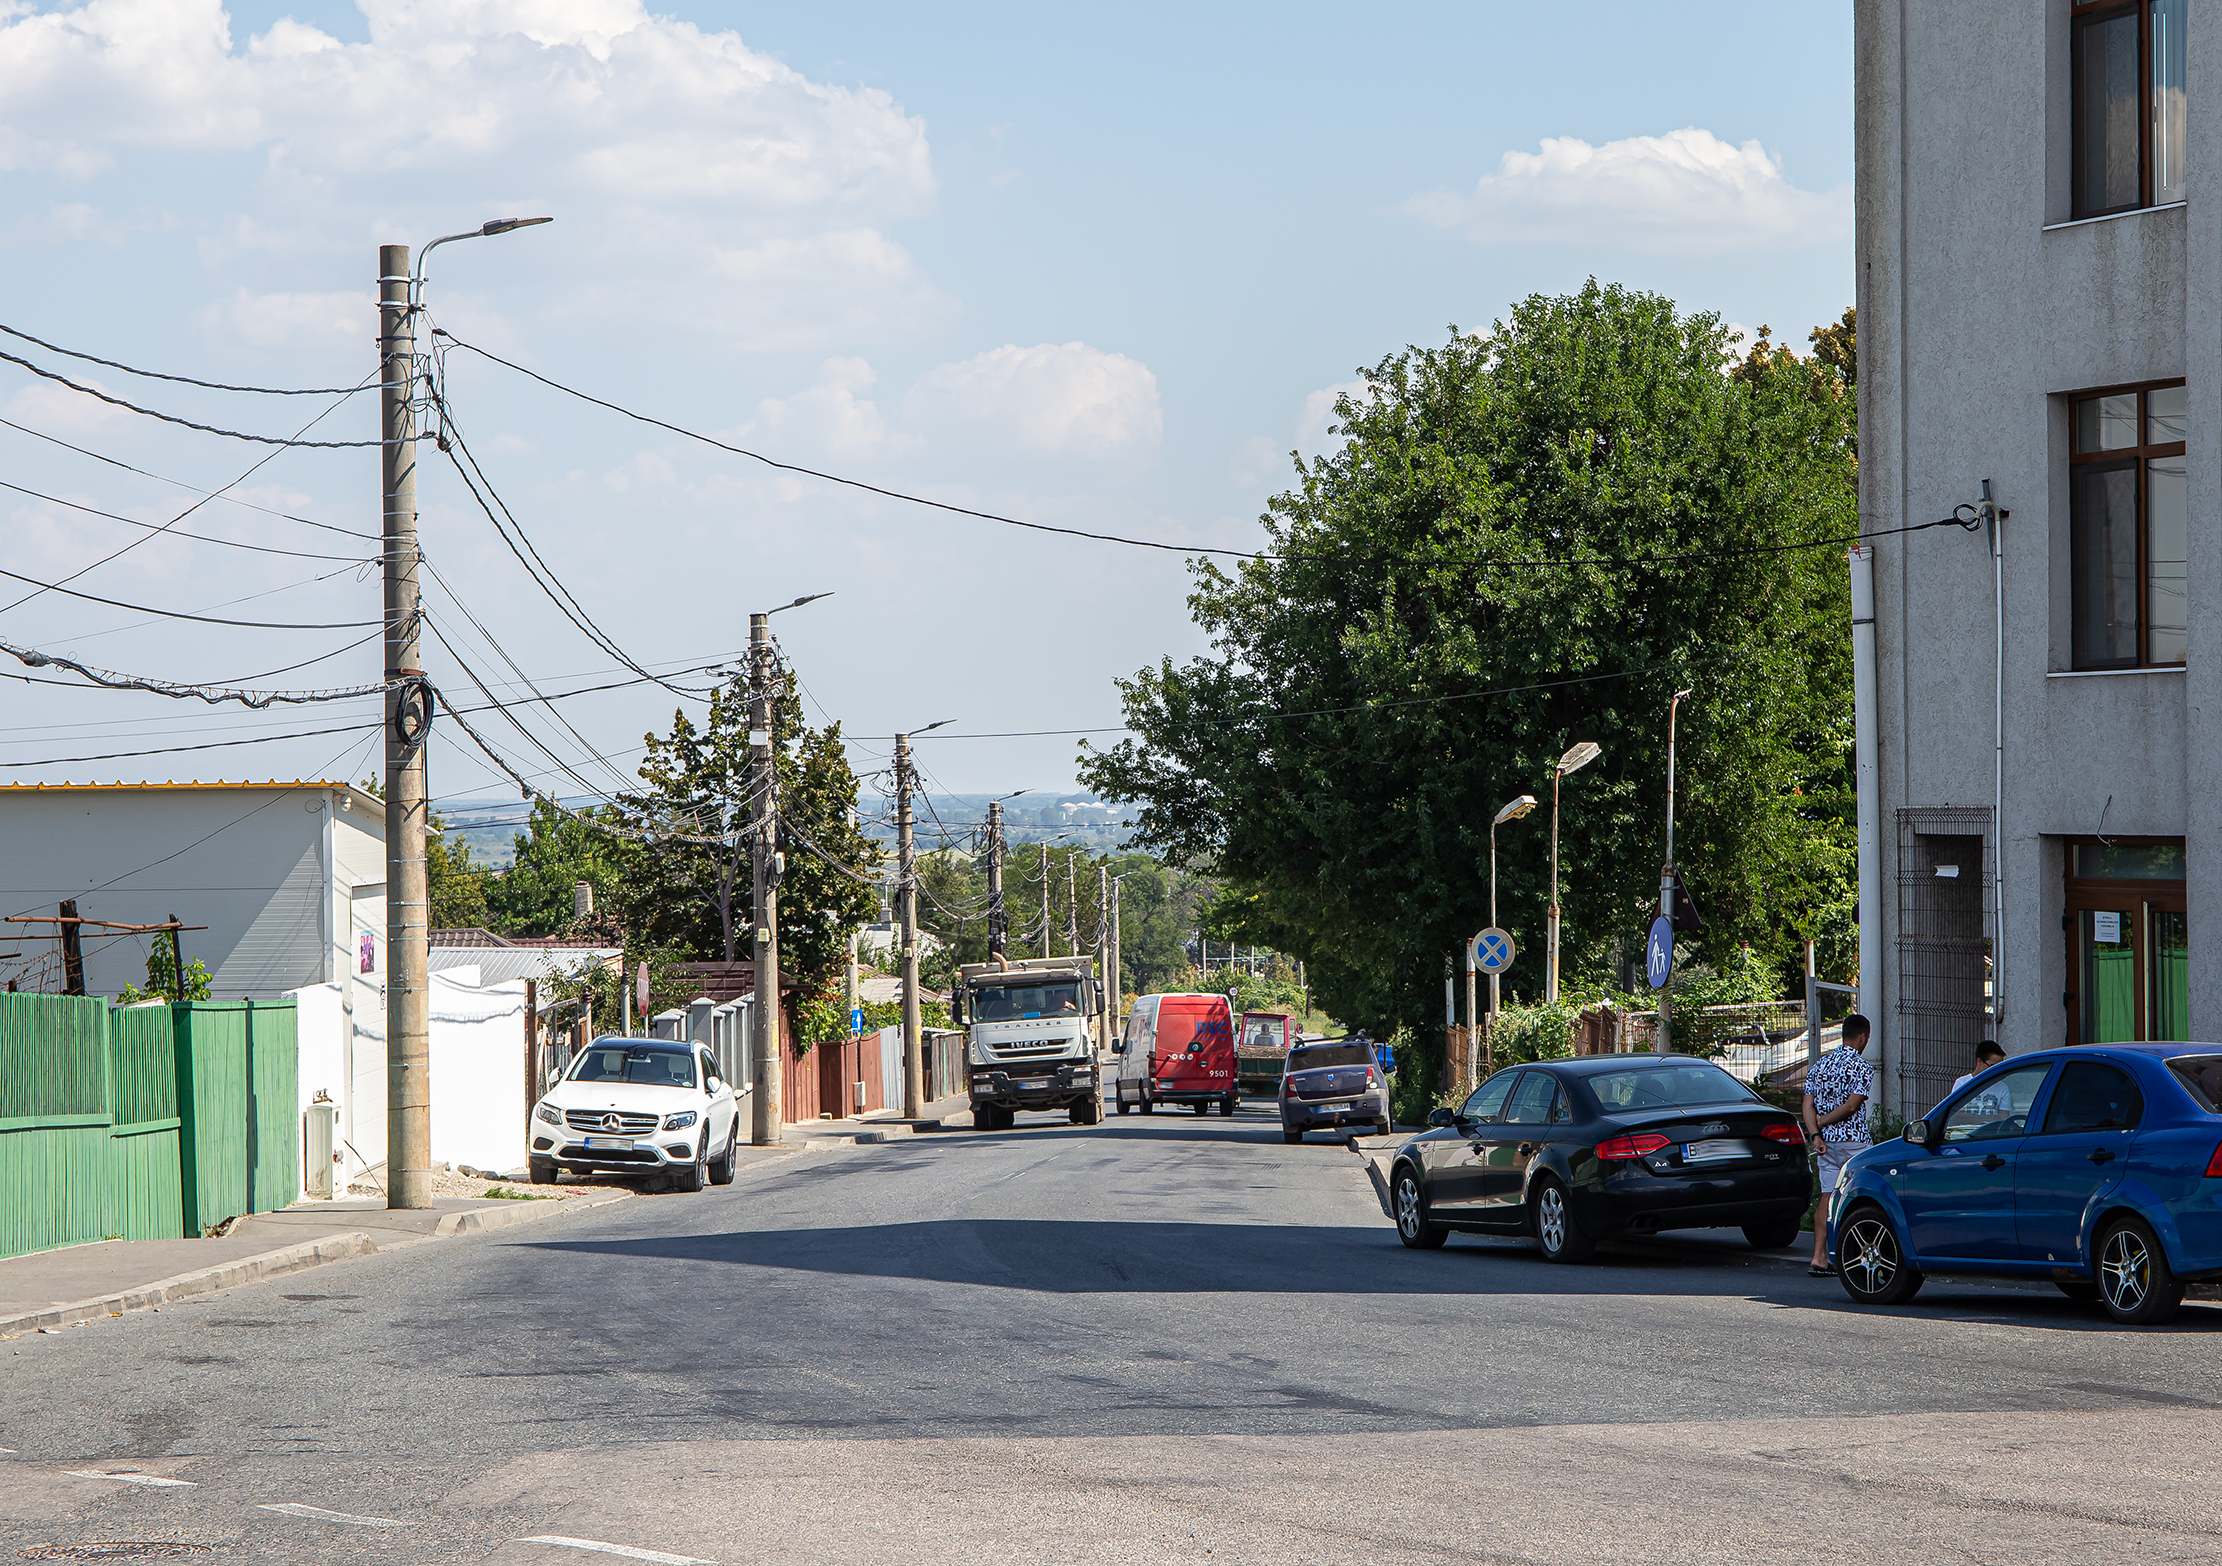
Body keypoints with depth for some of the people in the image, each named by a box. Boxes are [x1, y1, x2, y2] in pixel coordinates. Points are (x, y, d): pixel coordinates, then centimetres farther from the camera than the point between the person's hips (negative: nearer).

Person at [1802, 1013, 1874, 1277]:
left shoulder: (1820, 1065, 11)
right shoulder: (1861, 1067, -9)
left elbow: (1807, 1105, 2)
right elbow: (1852, 1105, -17)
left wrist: (1816, 1133, -7)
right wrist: (1821, 1122, -8)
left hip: (1828, 1143, 6)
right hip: (1854, 1140, -6)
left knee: (1827, 1198, 4)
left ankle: (1819, 1258, -4)